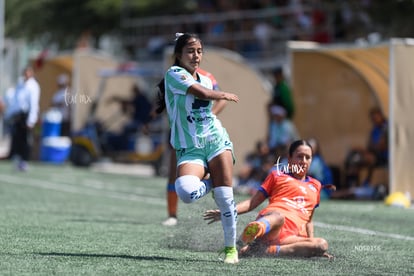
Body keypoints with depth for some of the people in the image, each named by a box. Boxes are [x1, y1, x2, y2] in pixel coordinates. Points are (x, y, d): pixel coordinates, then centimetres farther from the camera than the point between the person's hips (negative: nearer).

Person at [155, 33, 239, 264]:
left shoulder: (207, 80, 14)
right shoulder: (174, 73, -6)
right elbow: (203, 93, -16)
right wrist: (226, 95, 2)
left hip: (216, 141, 5)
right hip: (189, 149, -5)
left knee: (225, 197, -8)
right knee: (185, 192, -30)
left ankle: (231, 248, 8)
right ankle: (210, 183, 6)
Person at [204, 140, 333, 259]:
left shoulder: (315, 185, 31)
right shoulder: (277, 175, 23)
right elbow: (252, 202, 16)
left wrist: (312, 244, 19)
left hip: (289, 237, 3)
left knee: (322, 244, -29)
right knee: (278, 216, -40)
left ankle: (266, 250, -42)